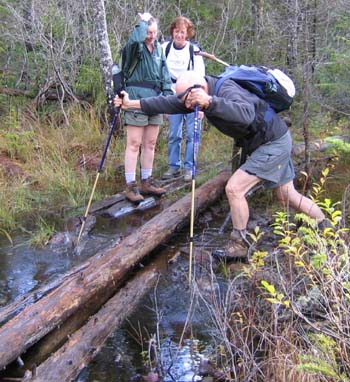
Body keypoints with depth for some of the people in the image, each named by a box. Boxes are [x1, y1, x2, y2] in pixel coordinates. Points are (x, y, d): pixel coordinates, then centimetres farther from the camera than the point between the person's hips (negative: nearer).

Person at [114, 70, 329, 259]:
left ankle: (239, 245, 0)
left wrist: (210, 102, -59)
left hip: (273, 144, -10)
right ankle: (325, 227, 33)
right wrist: (133, 104, -3)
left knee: (234, 188, -13)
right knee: (287, 197, 17)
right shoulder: (206, 95, -3)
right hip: (276, 141, 10)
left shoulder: (228, 91, -30)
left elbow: (246, 114, -51)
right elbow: (169, 104, 0)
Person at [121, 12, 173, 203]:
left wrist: (168, 94, 5)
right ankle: (130, 186, -1)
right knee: (134, 144, -5)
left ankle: (146, 182, 21)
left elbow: (165, 73, 16)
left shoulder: (159, 48, 14)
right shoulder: (135, 47, -6)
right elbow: (136, 38, -30)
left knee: (150, 144, 11)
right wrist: (143, 21, -13)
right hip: (137, 99, -7)